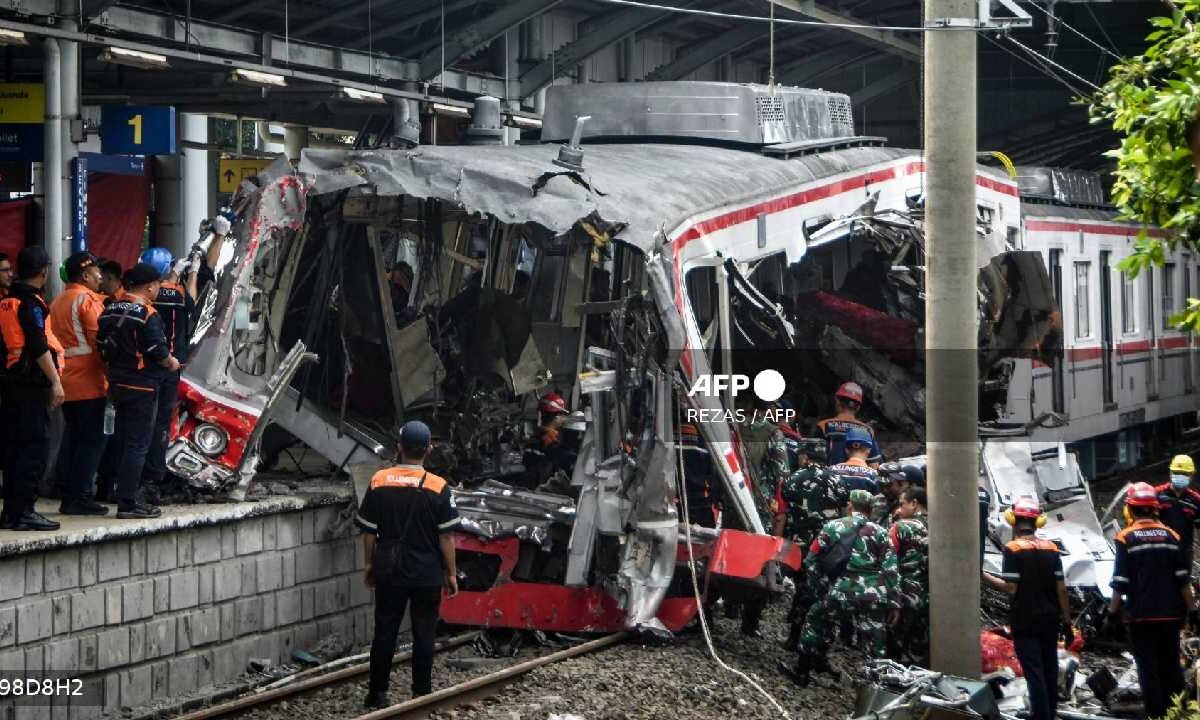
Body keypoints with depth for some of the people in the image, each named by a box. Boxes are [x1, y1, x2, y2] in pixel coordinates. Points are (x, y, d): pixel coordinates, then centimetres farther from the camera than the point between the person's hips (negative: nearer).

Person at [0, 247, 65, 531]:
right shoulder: (31, 303, -13)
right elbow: (39, 347, -18)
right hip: (33, 384, -9)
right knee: (34, 446, -7)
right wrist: (55, 382, -16)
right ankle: (23, 510, -9)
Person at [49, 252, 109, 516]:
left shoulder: (58, 301, 15)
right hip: (89, 381, -8)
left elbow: (54, 341, 17)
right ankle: (80, 496, -7)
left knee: (72, 438, 12)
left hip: (66, 381, 8)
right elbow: (100, 341, -15)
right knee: (92, 439, -5)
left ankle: (68, 496, 12)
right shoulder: (89, 300, -10)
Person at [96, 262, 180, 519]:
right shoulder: (147, 314, -15)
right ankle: (128, 502, -7)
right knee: (138, 444, -5)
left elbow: (102, 346, 11)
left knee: (126, 442, 15)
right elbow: (159, 352, -17)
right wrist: (171, 363, 2)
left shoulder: (110, 311, 8)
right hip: (142, 387, -8)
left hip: (117, 384, 8)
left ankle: (131, 497, 19)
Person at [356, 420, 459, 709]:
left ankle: (377, 693, 13)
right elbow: (446, 537, -8)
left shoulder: (379, 482, -4)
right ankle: (422, 693, 12)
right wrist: (451, 574, 2)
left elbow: (369, 532, 2)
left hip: (389, 573, 2)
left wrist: (370, 565, 14)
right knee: (423, 635, 8)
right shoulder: (438, 488, -11)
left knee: (385, 631, 9)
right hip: (428, 574, -2)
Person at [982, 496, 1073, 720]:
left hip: (1025, 620, -4)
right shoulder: (1051, 549, 4)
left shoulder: (1012, 549, -9)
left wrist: (984, 576, -3)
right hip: (1049, 619, 5)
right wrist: (1067, 622, 7)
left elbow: (1011, 588, -14)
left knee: (1033, 671, -4)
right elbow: (1061, 589, 2)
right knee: (1050, 670, 12)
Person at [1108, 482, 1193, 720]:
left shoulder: (1126, 538, -7)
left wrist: (1113, 611, 1)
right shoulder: (1170, 536, 3)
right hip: (1171, 614, 3)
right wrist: (1190, 609, 14)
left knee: (1148, 667, 2)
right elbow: (1183, 579, 5)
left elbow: (1120, 583, -9)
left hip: (1140, 615, -3)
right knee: (1171, 666, 13)